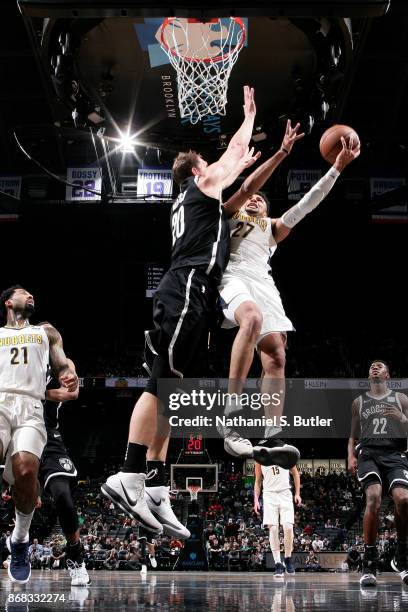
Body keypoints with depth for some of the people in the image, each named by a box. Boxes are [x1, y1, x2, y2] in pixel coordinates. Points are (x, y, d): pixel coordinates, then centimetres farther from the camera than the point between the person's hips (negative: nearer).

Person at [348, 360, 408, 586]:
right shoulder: (359, 402, 22)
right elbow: (353, 437, 25)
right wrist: (351, 456, 6)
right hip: (368, 455, 0)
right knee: (374, 497, -27)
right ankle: (370, 564, -22)